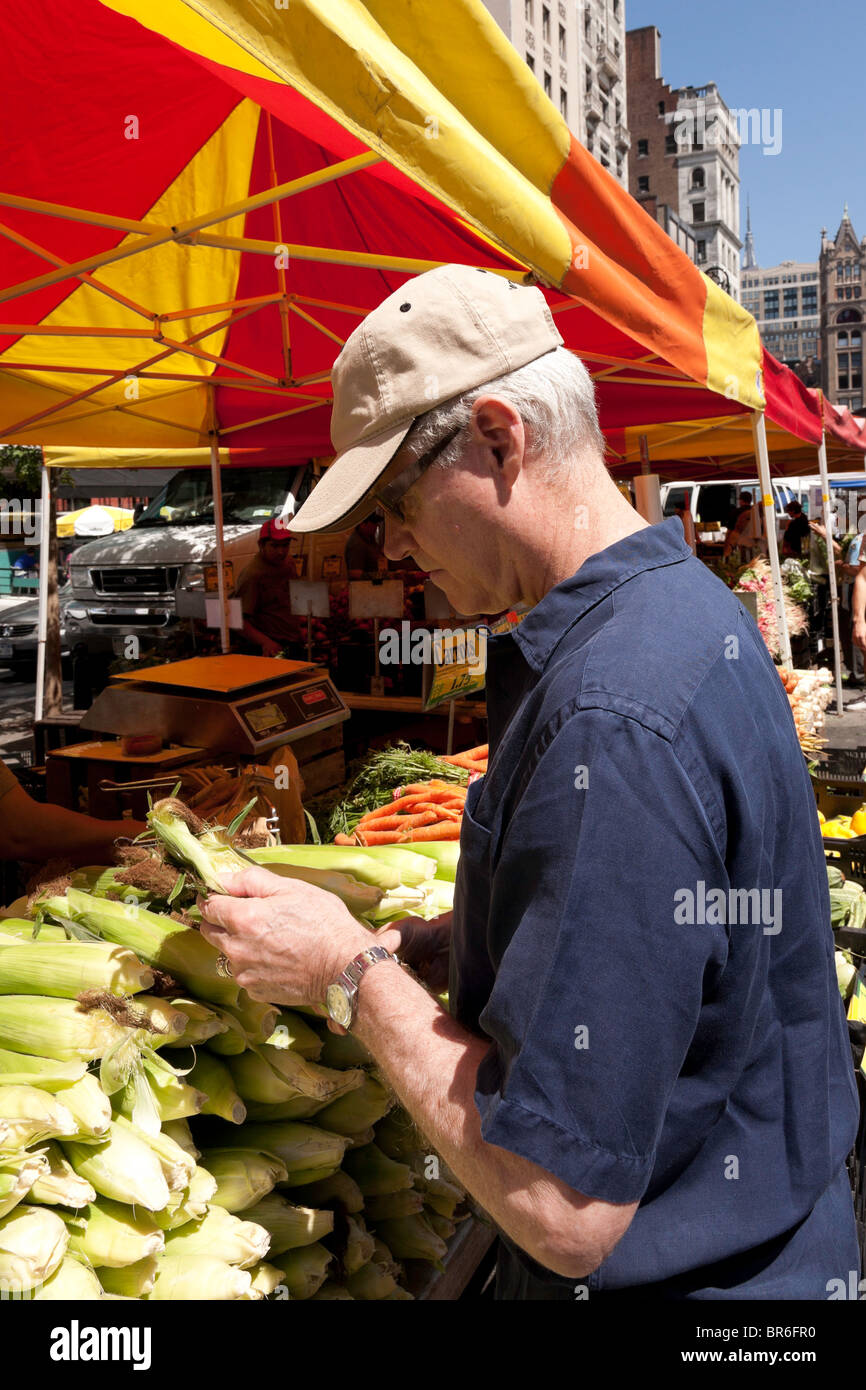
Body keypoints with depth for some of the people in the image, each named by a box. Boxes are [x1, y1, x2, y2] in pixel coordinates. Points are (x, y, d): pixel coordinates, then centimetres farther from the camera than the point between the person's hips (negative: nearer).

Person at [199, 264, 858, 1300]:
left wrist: (348, 971, -20)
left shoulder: (614, 724, -34)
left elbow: (563, 1211, -31)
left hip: (674, 1271, -9)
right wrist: (426, 940, 1)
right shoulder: (684, 601, 0)